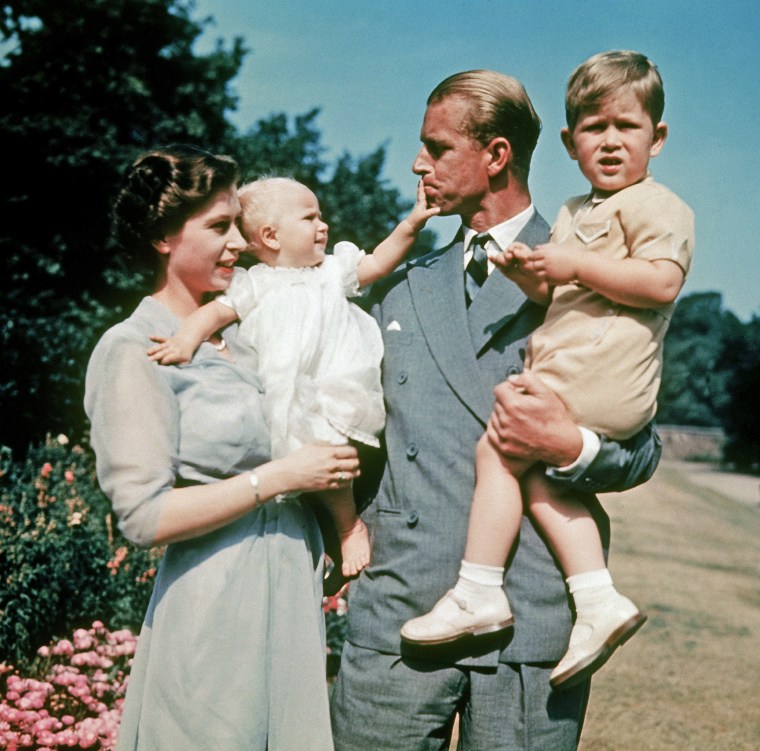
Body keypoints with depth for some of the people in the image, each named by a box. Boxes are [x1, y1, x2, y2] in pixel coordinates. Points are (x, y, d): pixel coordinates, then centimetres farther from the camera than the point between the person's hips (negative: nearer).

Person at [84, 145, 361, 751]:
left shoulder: (241, 329, 8)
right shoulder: (134, 350, -11)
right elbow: (145, 515, -17)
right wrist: (280, 477, -18)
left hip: (294, 588, 7)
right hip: (215, 607, -7)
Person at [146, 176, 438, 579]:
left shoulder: (332, 269, 15)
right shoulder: (256, 284, 5)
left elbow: (377, 263, 18)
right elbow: (218, 310, -4)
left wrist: (411, 223, 8)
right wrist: (187, 338, -22)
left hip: (333, 398, -1)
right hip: (282, 405, 1)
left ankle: (349, 524, -1)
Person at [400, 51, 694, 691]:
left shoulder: (655, 204, -4)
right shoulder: (574, 213, 25)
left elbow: (661, 282, -20)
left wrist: (573, 264, -18)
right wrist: (527, 272, 6)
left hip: (597, 372, -10)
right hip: (567, 369, 10)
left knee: (497, 449, -12)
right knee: (535, 470, 2)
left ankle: (479, 592, -4)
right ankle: (599, 602, 3)